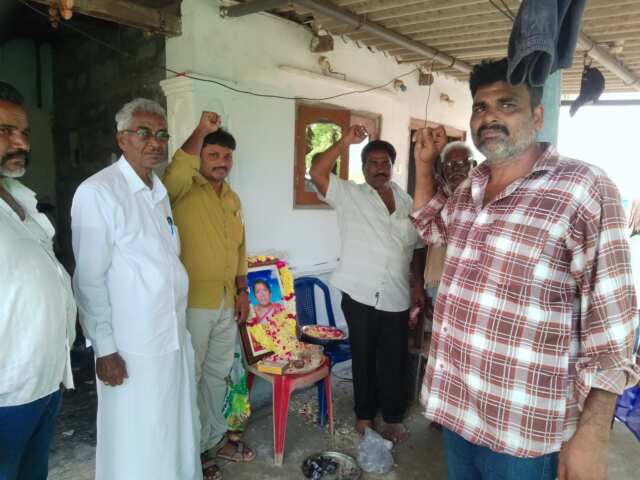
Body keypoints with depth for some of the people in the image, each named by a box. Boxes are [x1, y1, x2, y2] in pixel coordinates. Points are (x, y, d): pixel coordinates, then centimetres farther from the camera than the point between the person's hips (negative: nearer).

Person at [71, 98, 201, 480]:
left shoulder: (159, 191, 10)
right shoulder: (98, 192, -14)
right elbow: (89, 279, -14)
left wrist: (180, 323, 14)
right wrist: (105, 348, -14)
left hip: (175, 337, 7)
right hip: (131, 346, -7)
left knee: (180, 430, 18)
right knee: (137, 443, 7)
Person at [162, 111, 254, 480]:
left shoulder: (233, 198, 12)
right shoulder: (184, 191, -9)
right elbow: (175, 173, -35)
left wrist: (243, 291, 12)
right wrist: (201, 130, -32)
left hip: (226, 303, 7)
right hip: (192, 303, -7)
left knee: (218, 373, 19)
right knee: (190, 378, 7)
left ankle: (215, 438, 37)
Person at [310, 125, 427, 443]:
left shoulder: (407, 202, 11)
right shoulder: (349, 195, 0)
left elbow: (417, 247, 14)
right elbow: (317, 173, -15)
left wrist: (418, 285, 8)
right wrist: (345, 142, -17)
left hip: (397, 297, 3)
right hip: (360, 294, -3)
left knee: (394, 360, 11)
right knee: (363, 357, 11)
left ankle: (393, 417, 29)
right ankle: (365, 414, 29)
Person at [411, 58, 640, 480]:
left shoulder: (583, 189, -13)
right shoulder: (471, 188, 7)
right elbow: (431, 226, 27)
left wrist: (592, 435, -17)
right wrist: (425, 162, 13)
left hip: (522, 425, -6)